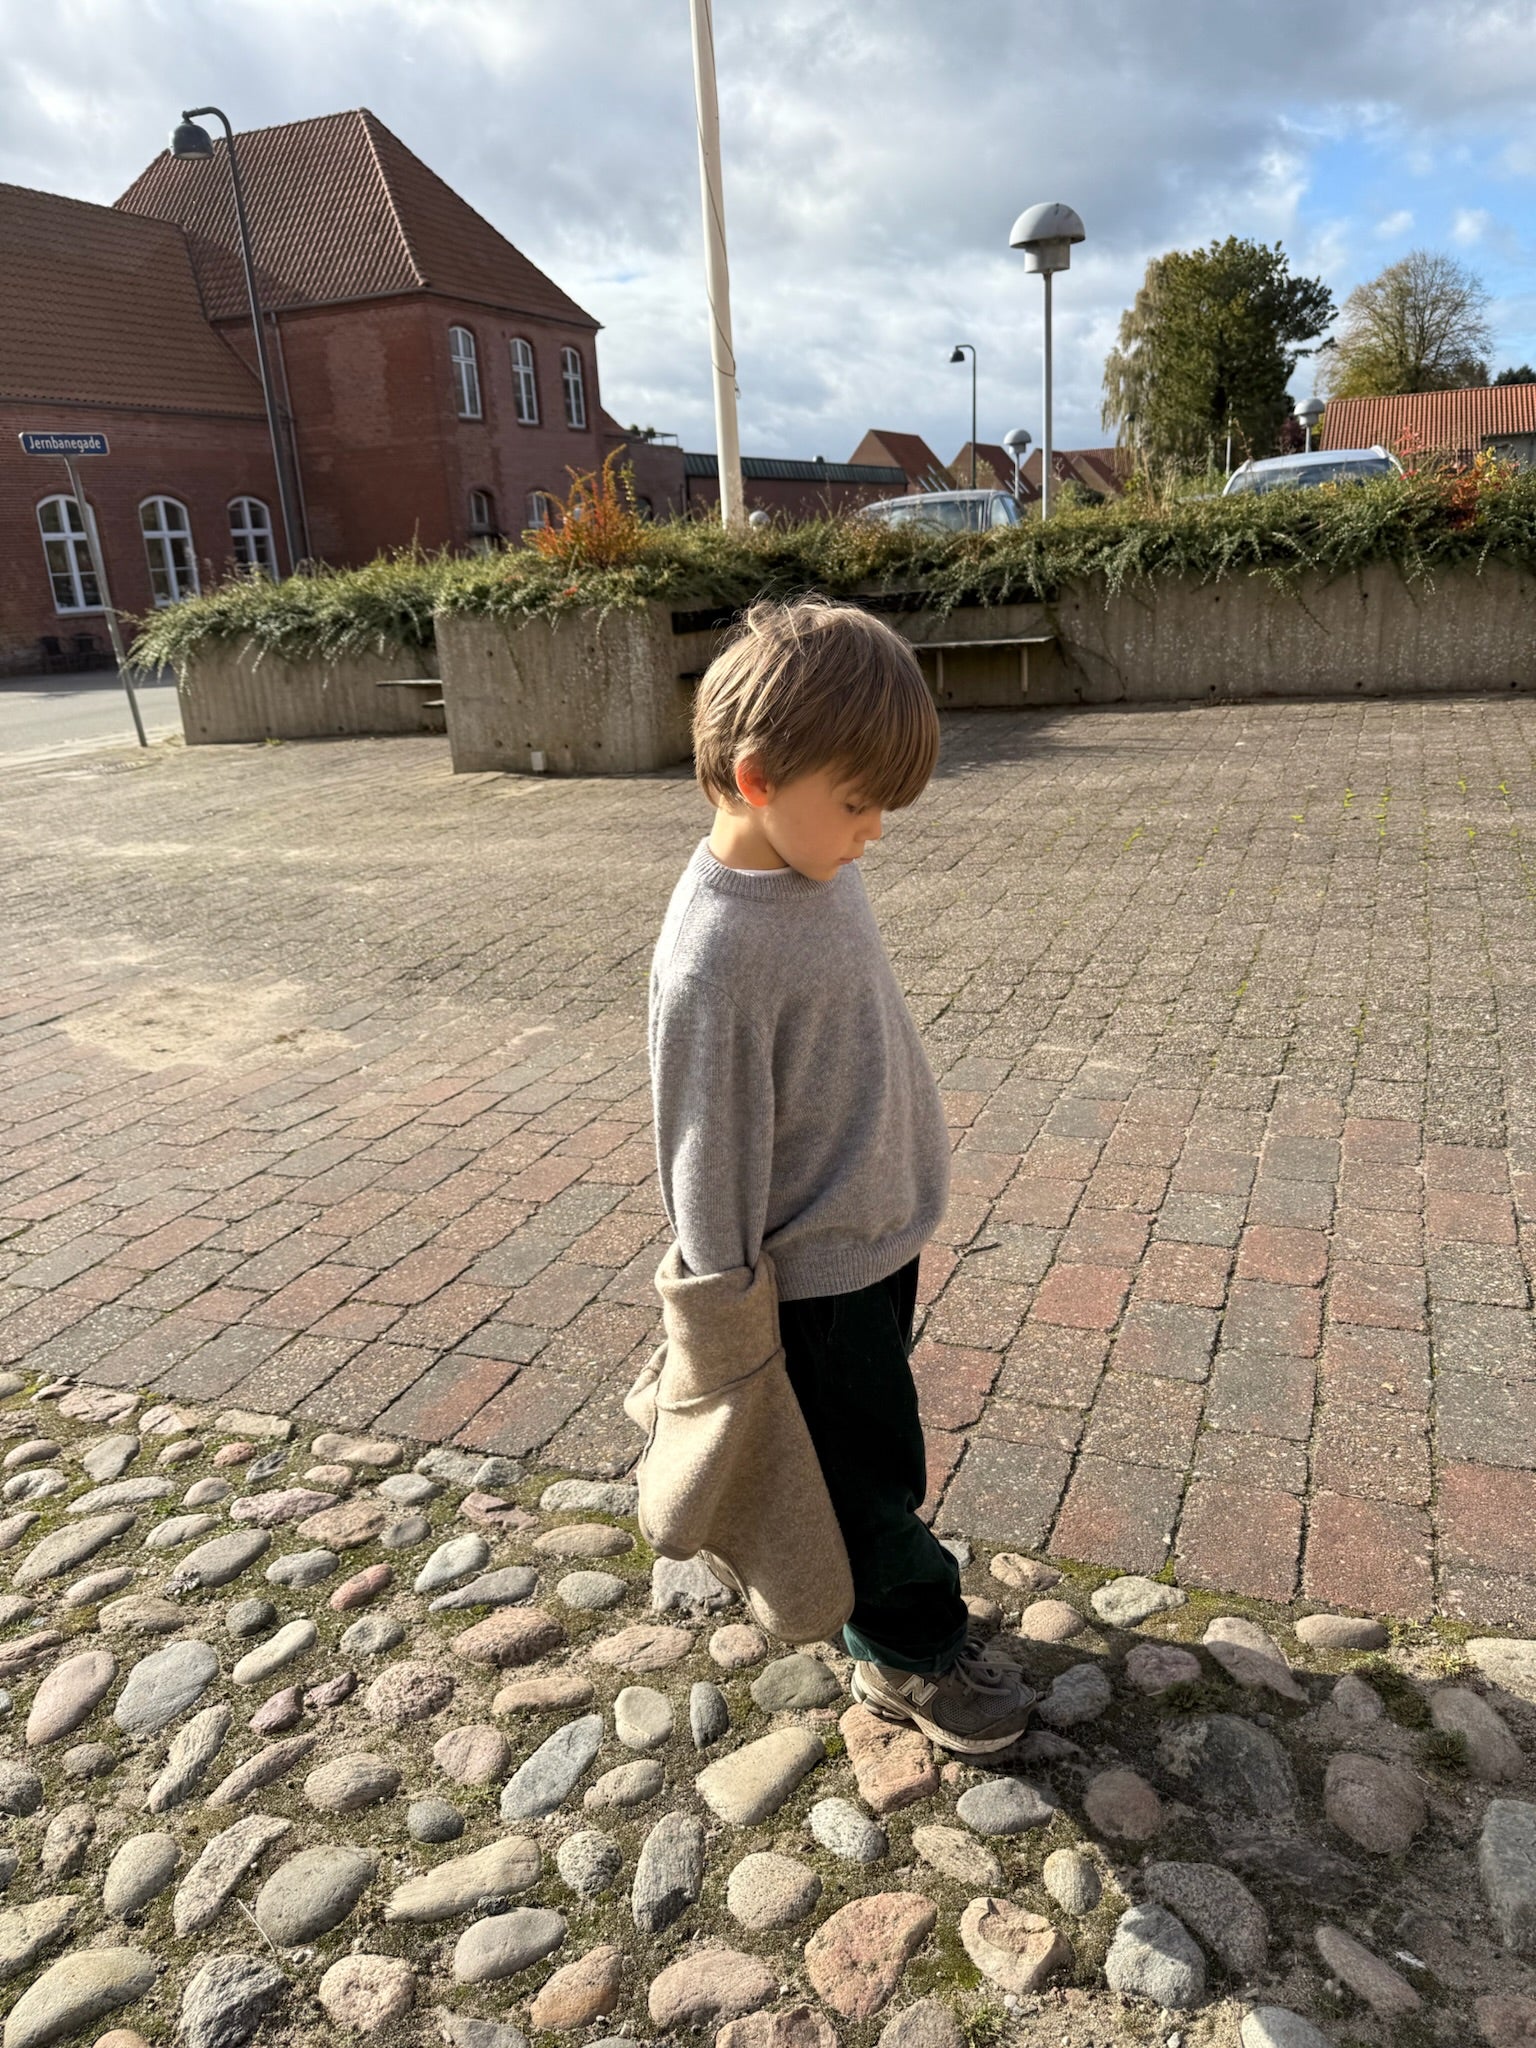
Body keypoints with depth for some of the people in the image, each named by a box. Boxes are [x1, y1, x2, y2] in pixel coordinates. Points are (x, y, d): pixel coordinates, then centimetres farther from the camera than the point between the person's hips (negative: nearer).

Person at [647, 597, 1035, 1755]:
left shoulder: (818, 868, -3)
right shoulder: (717, 957, -30)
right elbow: (710, 1157, -22)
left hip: (881, 1235, 8)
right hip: (816, 1277, -8)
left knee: (873, 1453, 25)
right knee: (868, 1468, 13)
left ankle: (877, 1607, 47)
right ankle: (918, 1650, 36)